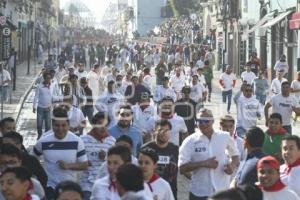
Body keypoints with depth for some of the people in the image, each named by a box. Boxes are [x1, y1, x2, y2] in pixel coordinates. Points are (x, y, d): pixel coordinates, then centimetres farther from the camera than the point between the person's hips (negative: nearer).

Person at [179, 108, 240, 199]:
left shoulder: (225, 137, 0)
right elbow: (182, 168, -10)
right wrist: (203, 163, -20)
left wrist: (233, 166, -8)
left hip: (222, 192, 2)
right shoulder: (189, 142, -7)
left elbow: (235, 156, 14)